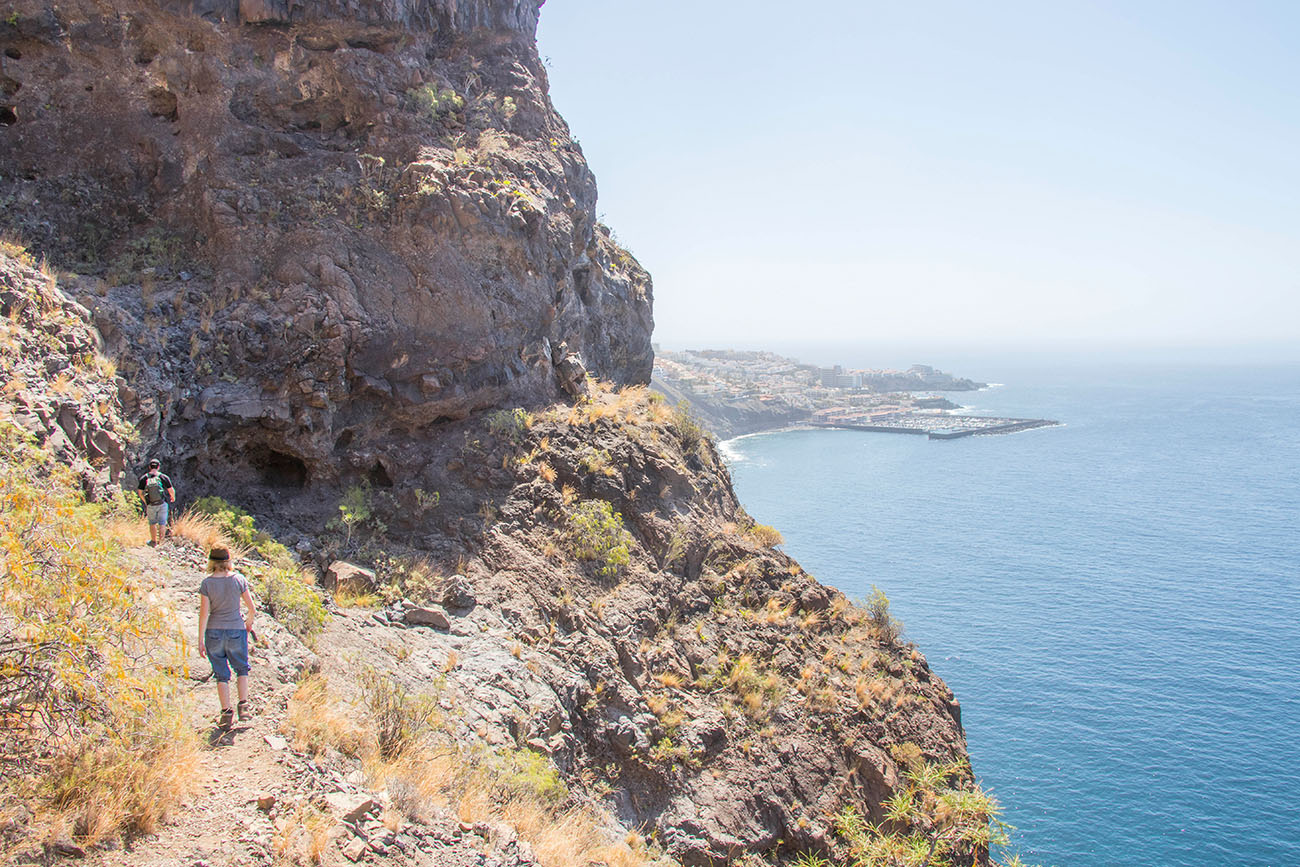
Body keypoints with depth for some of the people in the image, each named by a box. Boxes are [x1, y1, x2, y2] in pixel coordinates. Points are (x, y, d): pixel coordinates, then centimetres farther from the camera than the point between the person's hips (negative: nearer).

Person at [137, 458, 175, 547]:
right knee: (162, 524, 9)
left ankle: (154, 542, 30)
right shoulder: (163, 477, -10)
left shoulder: (144, 478, -5)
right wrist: (173, 497, 16)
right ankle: (160, 542, 5)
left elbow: (140, 493, -1)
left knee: (152, 523, 19)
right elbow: (171, 490, -6)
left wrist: (145, 502, 17)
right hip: (162, 504, -1)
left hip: (150, 505, 1)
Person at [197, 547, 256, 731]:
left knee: (222, 674, 13)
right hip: (236, 631, 0)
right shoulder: (239, 579, -7)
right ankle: (243, 705, 10)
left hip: (214, 632, 0)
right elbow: (252, 609, -4)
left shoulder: (207, 583, -9)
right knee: (241, 669, 21)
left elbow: (203, 613, -12)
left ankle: (226, 713, 12)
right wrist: (248, 622, 18)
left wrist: (200, 640, -6)